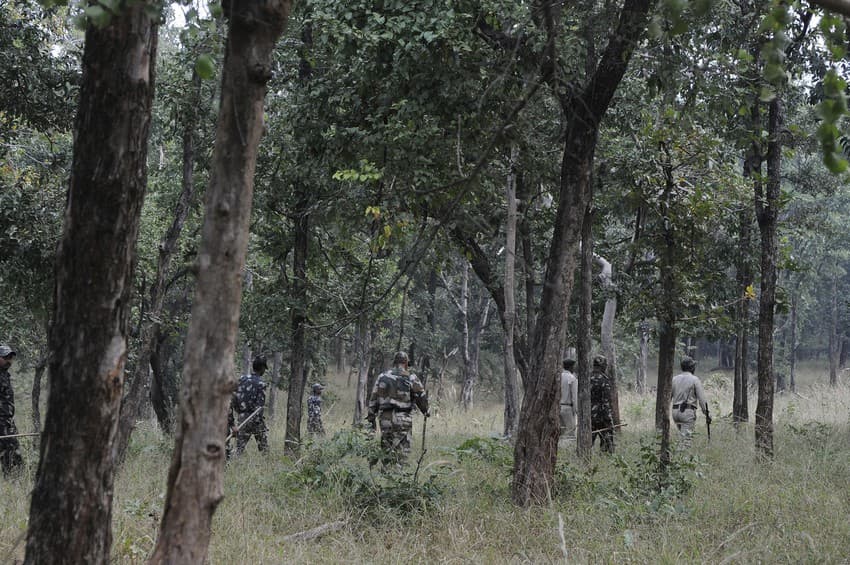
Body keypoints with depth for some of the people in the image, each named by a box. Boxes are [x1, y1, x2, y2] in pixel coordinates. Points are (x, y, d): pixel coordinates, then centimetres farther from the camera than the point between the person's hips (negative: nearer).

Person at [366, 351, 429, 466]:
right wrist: (426, 411, 18)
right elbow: (421, 396, 2)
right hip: (402, 417, -3)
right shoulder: (410, 378, -2)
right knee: (401, 450, -1)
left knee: (387, 448, 13)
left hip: (385, 417, 4)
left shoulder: (382, 377, 8)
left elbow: (374, 397, 9)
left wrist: (371, 416, 14)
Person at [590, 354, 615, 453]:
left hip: (588, 415, 6)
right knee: (607, 442, 2)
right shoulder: (604, 380, -12)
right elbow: (606, 401, -16)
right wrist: (609, 420, -15)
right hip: (601, 415, -6)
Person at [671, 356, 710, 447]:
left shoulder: (675, 379, 10)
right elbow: (701, 398, -8)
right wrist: (706, 414, -2)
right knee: (686, 438, -8)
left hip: (675, 411, 6)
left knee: (683, 435, 20)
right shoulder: (694, 379, -5)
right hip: (688, 412, -6)